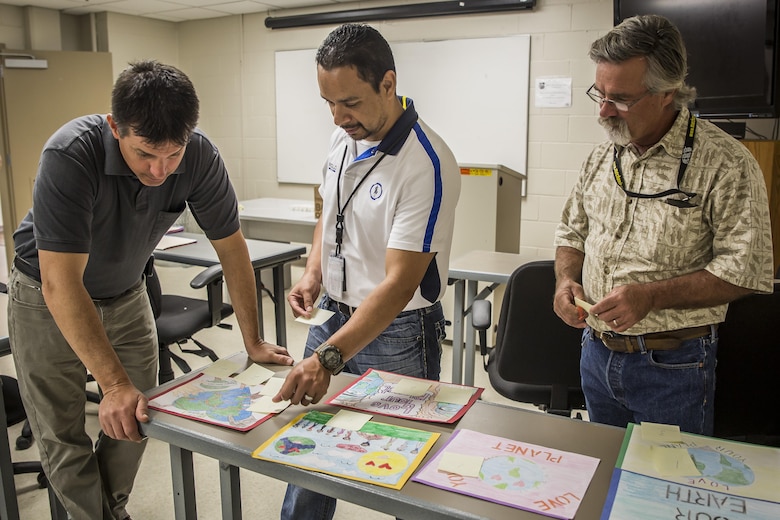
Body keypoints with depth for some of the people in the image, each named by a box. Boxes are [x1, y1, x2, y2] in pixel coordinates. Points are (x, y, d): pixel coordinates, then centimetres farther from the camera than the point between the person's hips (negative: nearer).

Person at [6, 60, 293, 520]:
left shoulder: (200, 157, -23)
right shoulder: (70, 155, -35)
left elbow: (231, 247, -13)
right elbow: (61, 283, -37)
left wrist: (253, 342, -11)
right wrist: (114, 382, -41)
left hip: (125, 293, 4)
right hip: (49, 296, -3)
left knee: (137, 420, 9)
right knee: (62, 434, 1)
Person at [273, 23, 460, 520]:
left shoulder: (427, 166, -25)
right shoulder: (344, 137, -1)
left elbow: (399, 284, -28)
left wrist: (329, 357, -34)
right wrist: (314, 273, -1)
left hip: (395, 333, -7)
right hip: (333, 313, 7)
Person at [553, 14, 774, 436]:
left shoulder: (725, 164, -13)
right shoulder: (601, 157, 5)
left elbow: (744, 269, -16)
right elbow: (572, 231, 14)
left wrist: (651, 296, -25)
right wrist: (566, 280, -6)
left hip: (673, 366, -5)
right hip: (596, 354, 6)